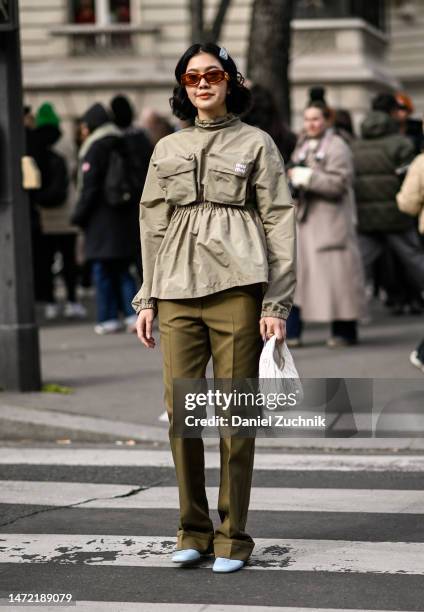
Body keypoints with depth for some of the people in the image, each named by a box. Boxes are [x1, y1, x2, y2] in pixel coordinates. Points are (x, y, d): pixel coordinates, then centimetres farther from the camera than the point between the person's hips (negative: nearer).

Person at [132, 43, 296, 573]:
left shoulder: (256, 144, 8)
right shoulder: (167, 150, 18)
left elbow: (279, 224, 4)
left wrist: (277, 303, -4)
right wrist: (146, 299, 12)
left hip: (236, 285, -3)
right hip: (177, 289, 3)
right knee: (180, 411, -1)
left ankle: (233, 536, 5)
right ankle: (193, 529, 11)